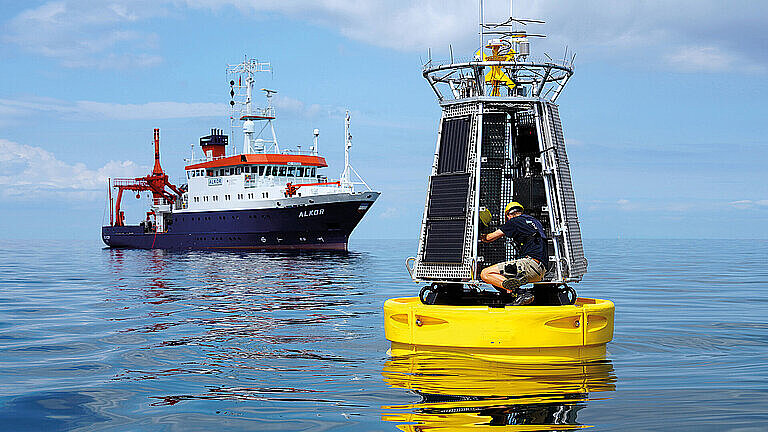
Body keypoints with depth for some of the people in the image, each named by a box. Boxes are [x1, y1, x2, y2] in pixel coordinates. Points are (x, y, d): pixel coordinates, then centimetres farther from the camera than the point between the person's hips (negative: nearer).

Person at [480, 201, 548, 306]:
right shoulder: (535, 221, 26)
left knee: (485, 274, -12)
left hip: (530, 262, -8)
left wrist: (482, 238, 33)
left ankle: (520, 293, -27)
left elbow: (489, 238, 10)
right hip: (542, 271, 8)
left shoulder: (515, 221, 5)